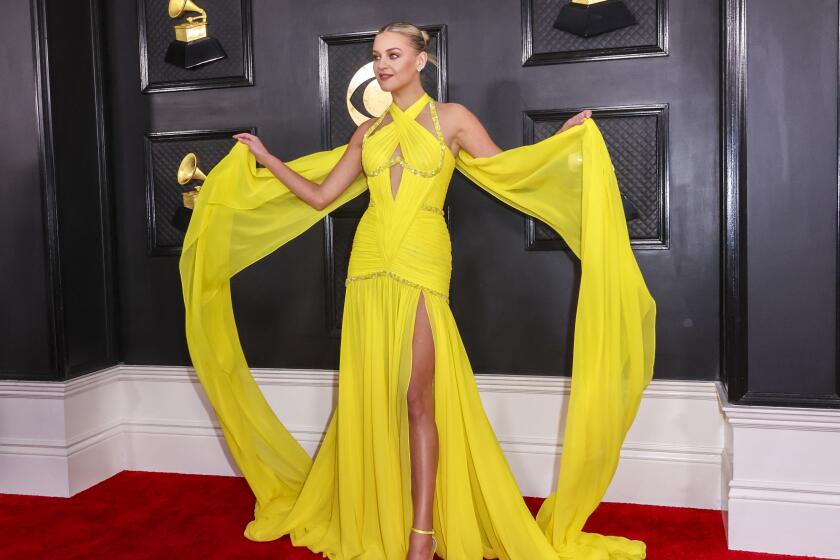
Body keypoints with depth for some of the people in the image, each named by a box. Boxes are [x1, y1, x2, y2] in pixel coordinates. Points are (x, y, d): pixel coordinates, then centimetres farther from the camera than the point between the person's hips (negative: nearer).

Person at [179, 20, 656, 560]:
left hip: (422, 263, -4)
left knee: (417, 398, -5)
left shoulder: (450, 118, 7)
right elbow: (320, 196, 16)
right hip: (370, 266, 4)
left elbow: (509, 171, 4)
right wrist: (264, 158, 17)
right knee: (370, 395, 5)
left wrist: (565, 137, -4)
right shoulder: (369, 132, 16)